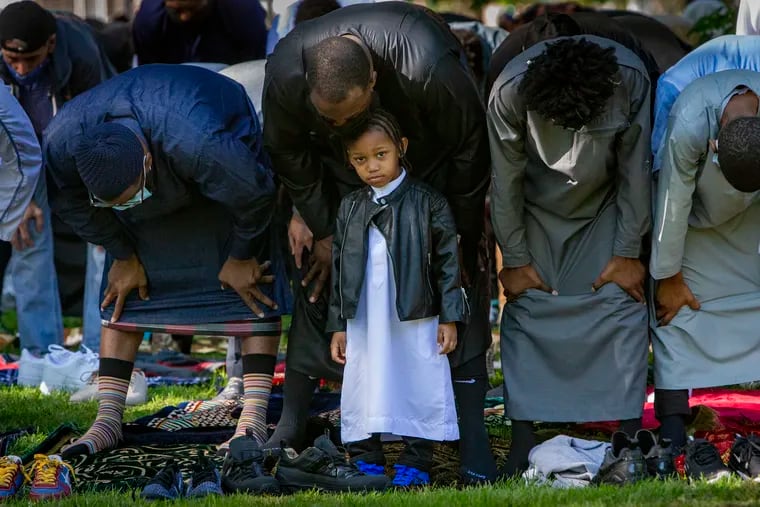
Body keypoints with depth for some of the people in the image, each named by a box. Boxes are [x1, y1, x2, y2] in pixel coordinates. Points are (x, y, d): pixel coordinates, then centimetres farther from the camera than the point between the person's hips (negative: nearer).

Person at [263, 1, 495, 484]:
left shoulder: (432, 71, -43)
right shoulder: (285, 75, -34)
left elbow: (469, 153, -25)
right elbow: (288, 153, -11)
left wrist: (461, 240, -16)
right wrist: (322, 228, -8)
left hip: (432, 165, -2)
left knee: (462, 276, -13)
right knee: (316, 269, -4)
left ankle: (473, 439, -12)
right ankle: (291, 426, 6)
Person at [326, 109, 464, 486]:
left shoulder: (428, 203, -3)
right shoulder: (350, 208, 7)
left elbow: (447, 262, -2)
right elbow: (339, 269, 11)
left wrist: (449, 318, -5)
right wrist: (338, 326, 9)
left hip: (415, 323, -3)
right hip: (364, 325, 3)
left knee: (418, 390, 0)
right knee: (362, 392, 4)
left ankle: (415, 462, 8)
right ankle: (365, 460, 13)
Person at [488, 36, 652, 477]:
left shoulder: (631, 80, -33)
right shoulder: (511, 91, -33)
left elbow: (635, 171, -19)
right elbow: (506, 180, -19)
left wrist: (627, 253, -13)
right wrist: (515, 260, -11)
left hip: (606, 207, 0)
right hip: (537, 210, 0)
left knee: (624, 303, -10)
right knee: (526, 310, -8)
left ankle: (631, 439, -8)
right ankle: (522, 448, -6)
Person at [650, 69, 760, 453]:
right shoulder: (688, 124, -42)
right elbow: (673, 202, -27)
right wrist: (668, 276, -16)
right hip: (697, 217, -2)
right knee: (676, 306, -11)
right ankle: (672, 428, -12)